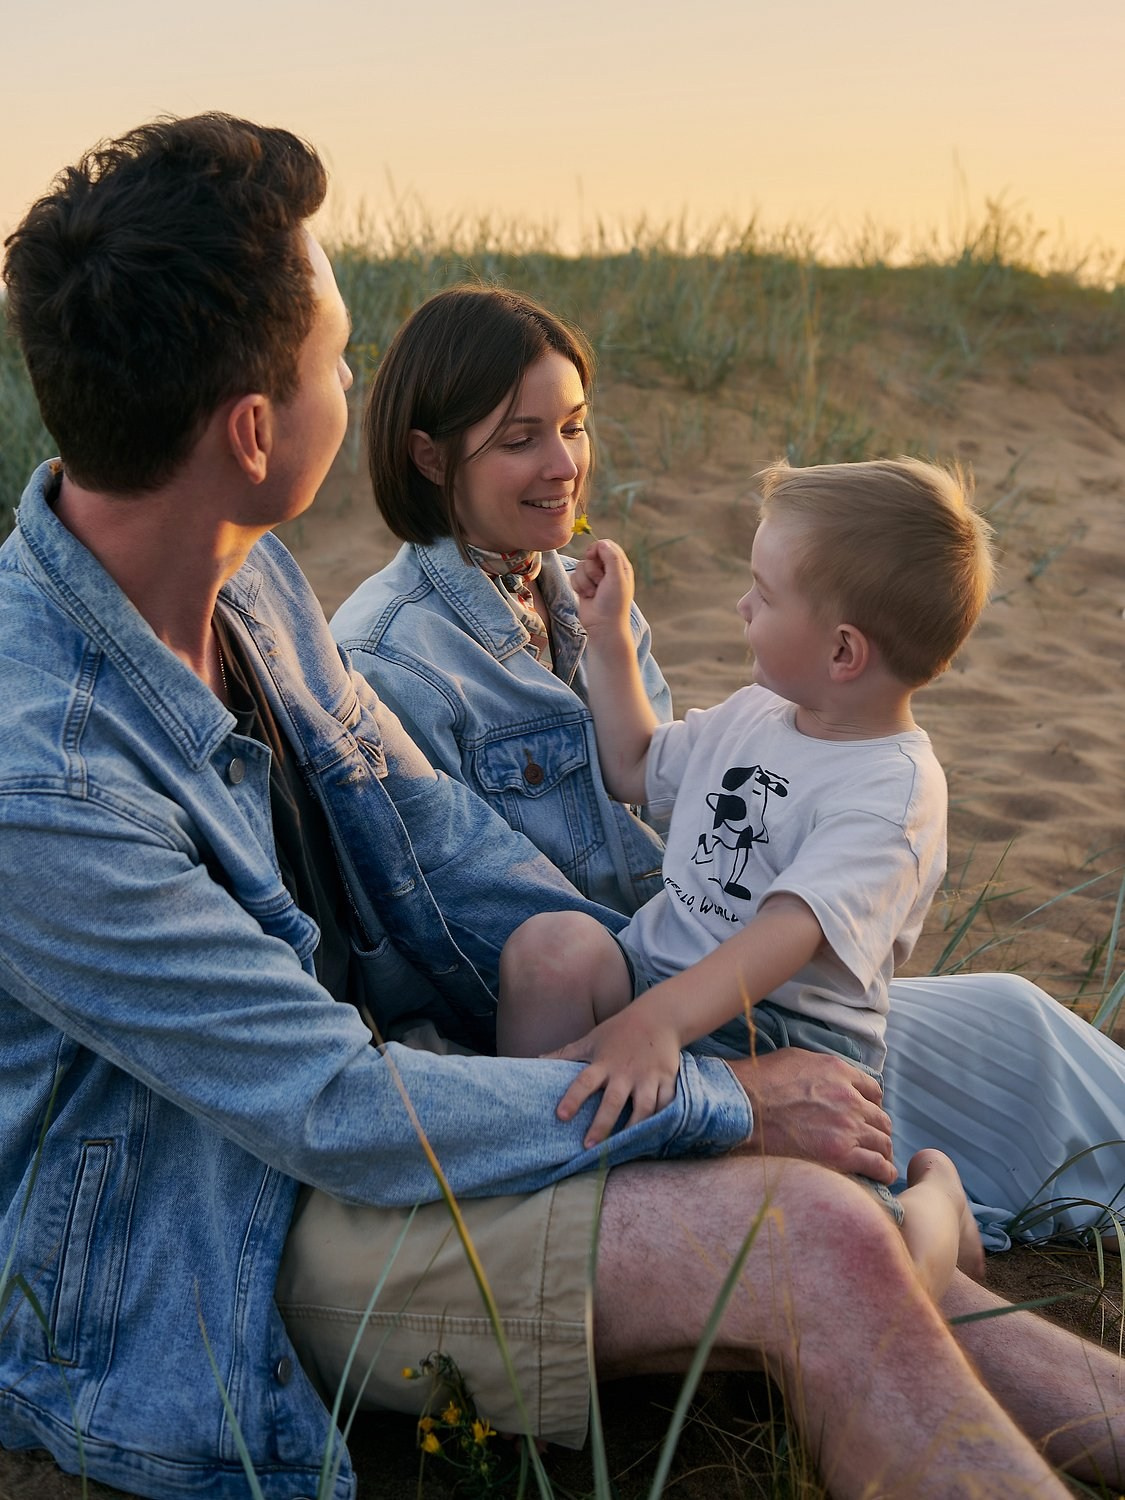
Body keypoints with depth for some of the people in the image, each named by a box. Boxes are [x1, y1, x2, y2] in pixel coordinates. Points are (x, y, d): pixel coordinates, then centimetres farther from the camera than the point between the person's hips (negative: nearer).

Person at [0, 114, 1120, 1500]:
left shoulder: (246, 571, -3)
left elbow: (427, 827, 6)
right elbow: (343, 1121, -26)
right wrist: (724, 1101, -18)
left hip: (352, 1064, 7)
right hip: (192, 1259, -7)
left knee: (847, 1219, -5)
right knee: (814, 1245, -21)